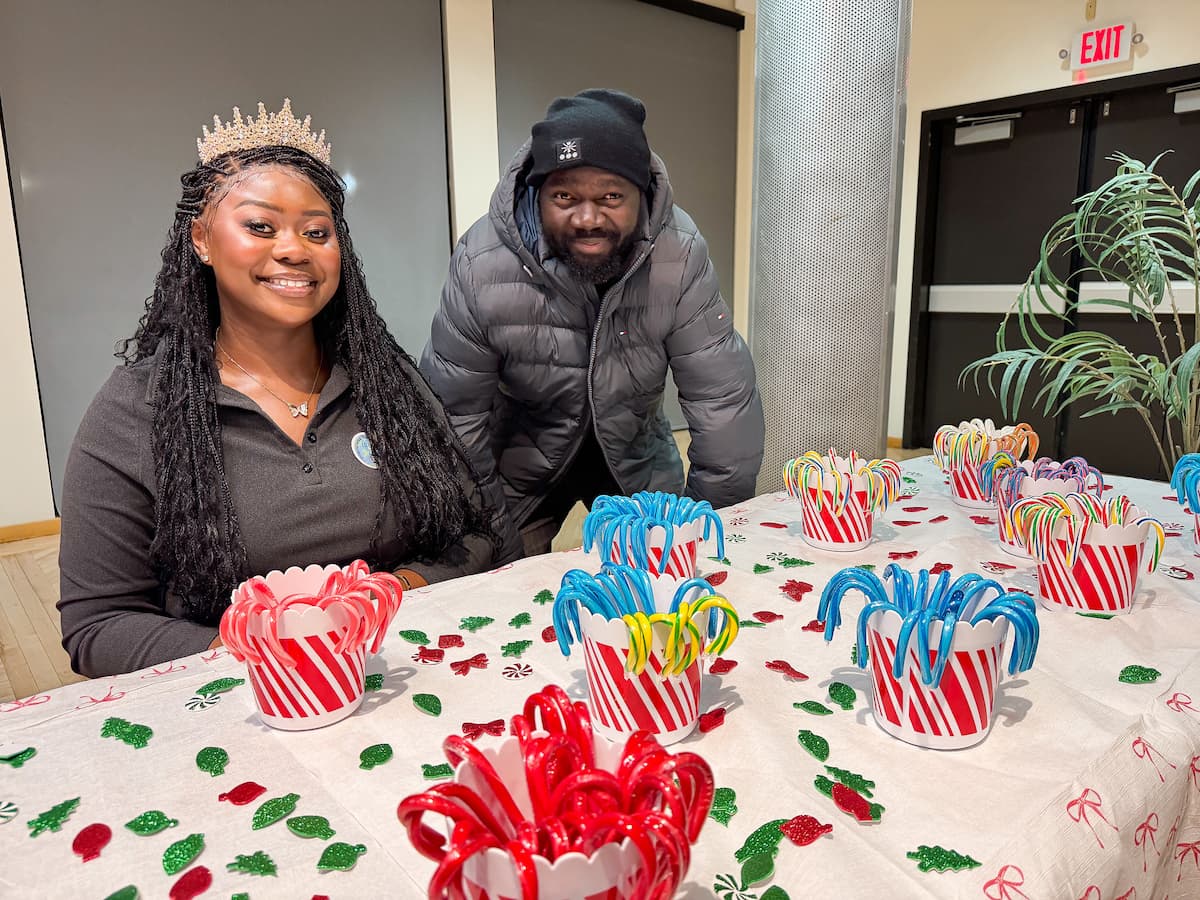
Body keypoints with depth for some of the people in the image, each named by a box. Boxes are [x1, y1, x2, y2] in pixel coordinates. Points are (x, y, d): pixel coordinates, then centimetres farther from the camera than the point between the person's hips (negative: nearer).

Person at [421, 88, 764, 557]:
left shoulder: (679, 254, -25)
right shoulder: (480, 264, -26)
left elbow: (722, 398, -19)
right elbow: (455, 409, -17)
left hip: (637, 462, 2)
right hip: (521, 464, -1)